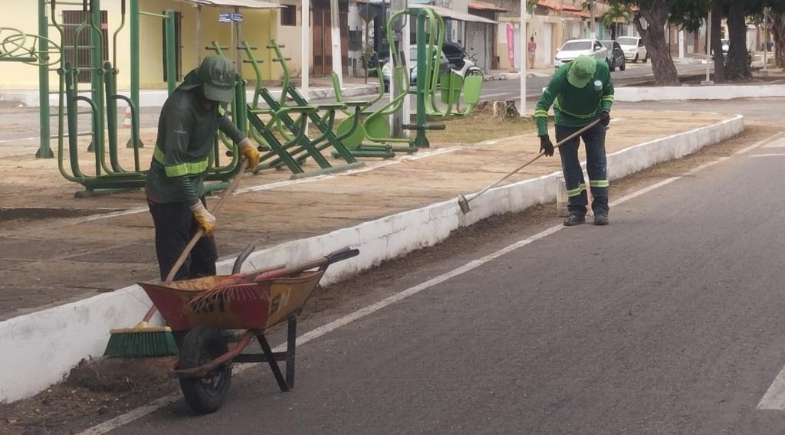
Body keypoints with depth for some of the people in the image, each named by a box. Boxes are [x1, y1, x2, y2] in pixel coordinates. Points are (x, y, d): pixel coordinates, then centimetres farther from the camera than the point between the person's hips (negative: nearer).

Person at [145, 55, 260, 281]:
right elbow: (175, 166, -30)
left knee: (206, 259, 14)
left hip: (192, 188, 9)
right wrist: (199, 209, -31)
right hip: (169, 195, -9)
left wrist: (243, 141, 24)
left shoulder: (207, 98, 0)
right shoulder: (181, 108, -27)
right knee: (177, 268, -9)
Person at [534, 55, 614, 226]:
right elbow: (542, 106, -30)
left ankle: (601, 209, 0)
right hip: (566, 121, -1)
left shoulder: (602, 69, -23)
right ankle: (577, 211, 6)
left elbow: (608, 93, 0)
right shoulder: (561, 76, -31)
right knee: (570, 166, -2)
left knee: (597, 162, -4)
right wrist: (544, 137, -36)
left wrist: (605, 110, -19)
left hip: (594, 121, 1)